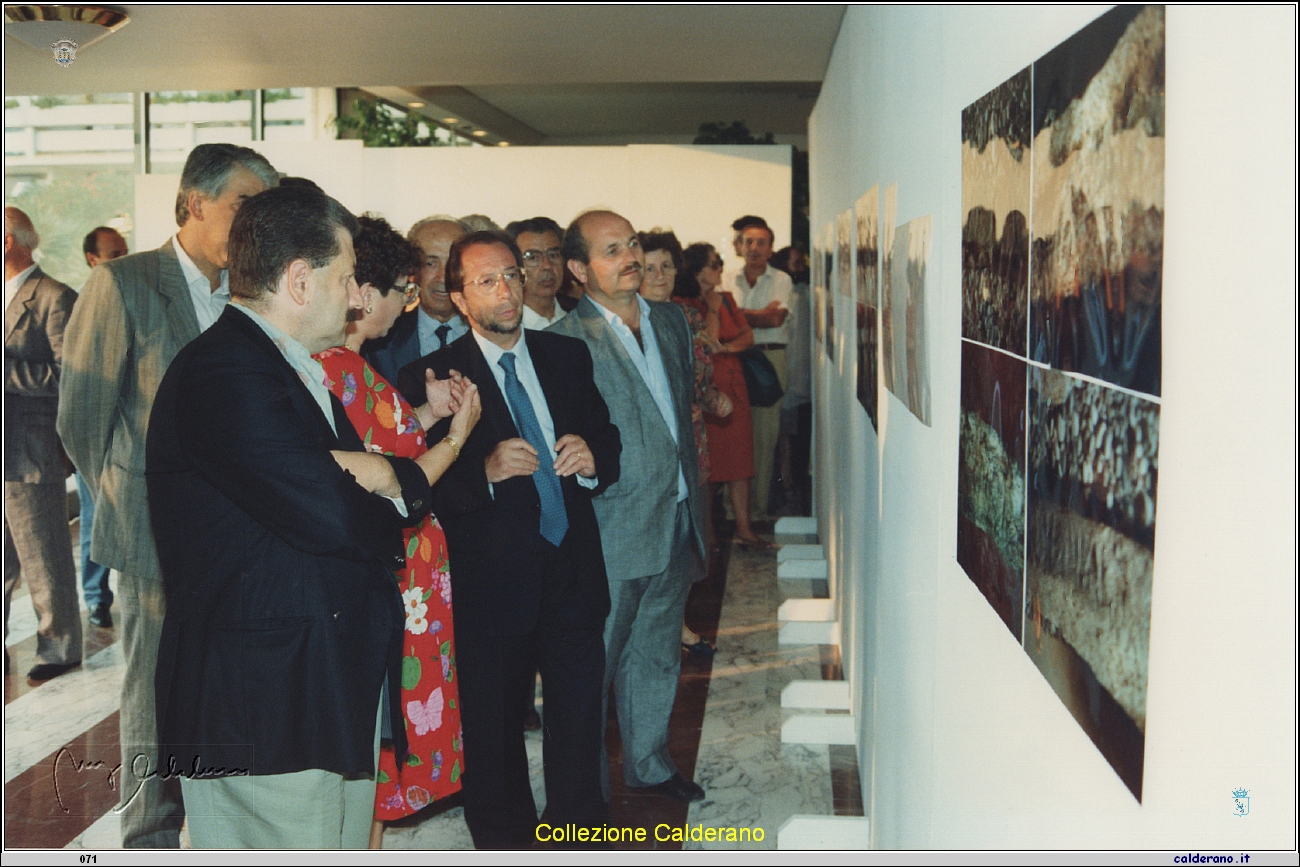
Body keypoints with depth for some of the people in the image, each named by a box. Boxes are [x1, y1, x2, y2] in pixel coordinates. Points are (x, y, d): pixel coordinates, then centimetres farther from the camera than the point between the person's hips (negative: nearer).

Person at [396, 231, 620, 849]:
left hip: (573, 569, 4)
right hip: (493, 581, -3)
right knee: (494, 722, 10)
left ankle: (579, 824, 32)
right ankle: (504, 838, 31)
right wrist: (485, 470, -27)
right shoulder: (432, 378, -6)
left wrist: (592, 458, -8)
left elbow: (605, 438, 14)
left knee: (580, 710, 12)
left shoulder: (568, 357, 9)